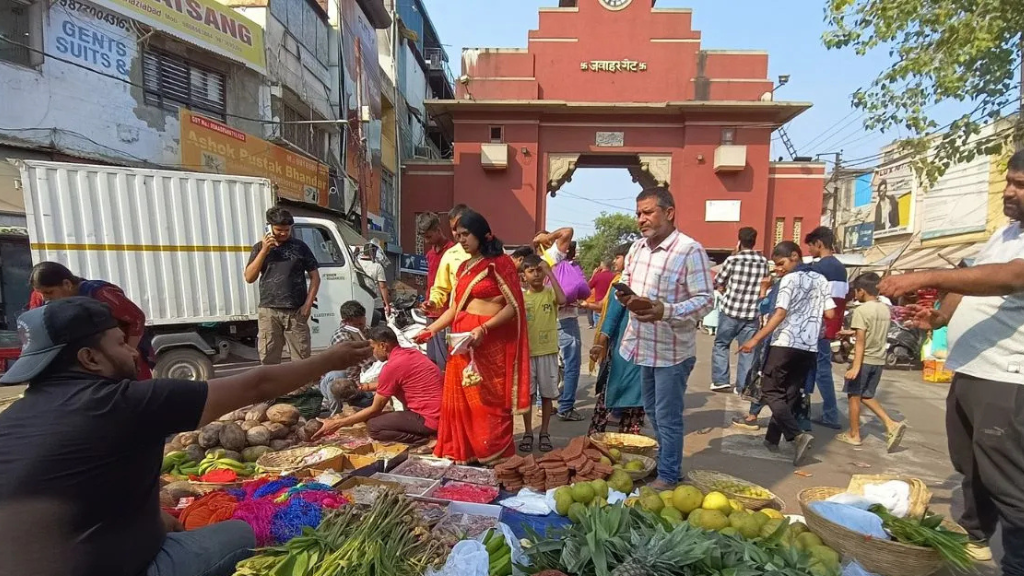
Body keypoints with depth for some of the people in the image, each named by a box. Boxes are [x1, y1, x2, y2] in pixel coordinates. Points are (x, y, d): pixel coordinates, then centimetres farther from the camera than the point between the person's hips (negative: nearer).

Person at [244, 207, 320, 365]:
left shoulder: (300, 246, 6)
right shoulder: (260, 247, 11)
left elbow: (315, 277, 6)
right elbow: (249, 278, 2)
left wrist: (308, 304, -4)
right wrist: (264, 251, -6)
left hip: (295, 312, -1)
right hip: (269, 312, 1)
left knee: (302, 358, 0)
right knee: (268, 359, 4)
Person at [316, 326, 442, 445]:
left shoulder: (391, 366, -14)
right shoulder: (413, 352, 10)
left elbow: (375, 409, -5)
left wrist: (339, 423, 2)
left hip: (429, 419, -9)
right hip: (441, 413, 9)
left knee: (373, 425, -1)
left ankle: (421, 438, -7)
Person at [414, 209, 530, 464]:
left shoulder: (500, 263, -6)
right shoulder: (463, 267, 15)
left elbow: (513, 307, -11)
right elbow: (455, 308, 16)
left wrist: (483, 328, -21)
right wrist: (432, 329, 6)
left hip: (490, 342, -7)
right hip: (462, 341, 7)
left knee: (487, 401, -1)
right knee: (461, 400, 10)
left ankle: (493, 458, 13)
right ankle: (463, 454, 23)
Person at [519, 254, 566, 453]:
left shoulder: (550, 293, 0)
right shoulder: (520, 296, 2)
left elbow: (562, 300, -24)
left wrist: (550, 273, -20)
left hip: (548, 351, 0)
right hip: (526, 351, 1)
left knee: (547, 394, 7)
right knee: (527, 393, 6)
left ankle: (544, 433, 20)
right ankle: (528, 433, 19)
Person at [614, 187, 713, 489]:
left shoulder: (690, 250, -17)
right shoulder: (637, 248, 6)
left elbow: (704, 300, -18)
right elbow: (625, 281, 17)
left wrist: (664, 311, -33)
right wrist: (623, 295, -8)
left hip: (672, 349, -7)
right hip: (643, 345, 7)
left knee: (667, 417, 5)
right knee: (652, 411, 21)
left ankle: (668, 476, 24)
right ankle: (666, 460, 42)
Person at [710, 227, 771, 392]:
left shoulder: (733, 259, -6)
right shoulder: (763, 261, 4)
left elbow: (718, 283, 3)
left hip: (730, 310, -2)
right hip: (752, 313, 2)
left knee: (721, 344, 12)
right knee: (748, 350, 8)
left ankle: (720, 381, 10)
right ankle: (743, 386, 9)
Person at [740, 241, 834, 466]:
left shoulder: (789, 279, -7)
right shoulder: (820, 279, 13)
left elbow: (780, 313, -18)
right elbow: (830, 313, 11)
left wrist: (755, 339, -21)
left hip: (786, 344, -7)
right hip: (809, 347, 7)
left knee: (771, 391, 1)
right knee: (789, 394, 12)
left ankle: (798, 435, -14)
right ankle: (772, 439, 16)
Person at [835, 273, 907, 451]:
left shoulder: (861, 310, -15)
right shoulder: (886, 310, 8)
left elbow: (861, 341, -20)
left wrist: (855, 366, -22)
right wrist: (850, 332, 30)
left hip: (864, 360, -7)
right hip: (879, 360, 7)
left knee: (854, 396, 6)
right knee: (866, 396, 19)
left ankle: (854, 435, 14)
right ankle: (891, 425, 6)